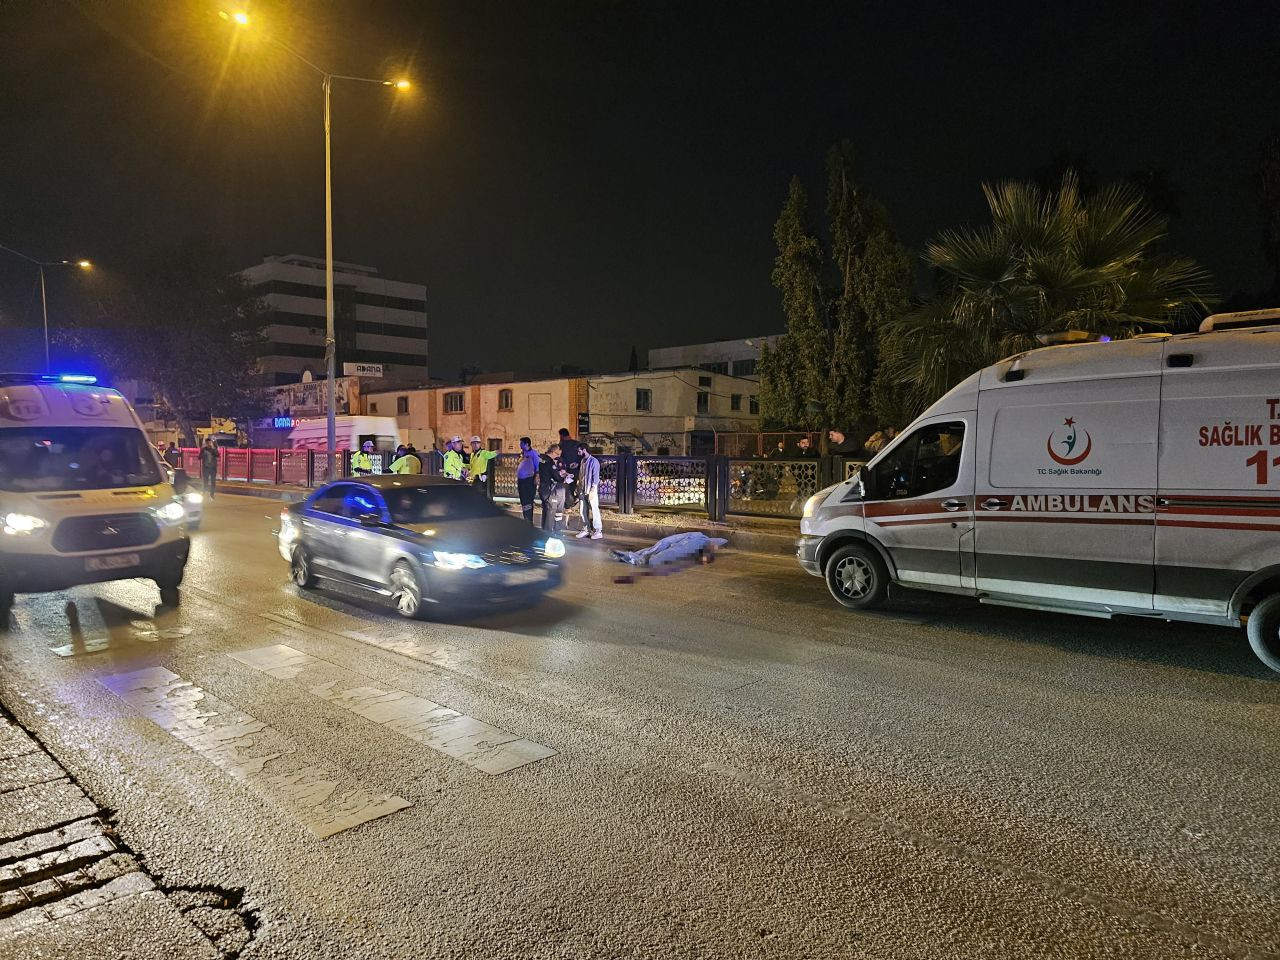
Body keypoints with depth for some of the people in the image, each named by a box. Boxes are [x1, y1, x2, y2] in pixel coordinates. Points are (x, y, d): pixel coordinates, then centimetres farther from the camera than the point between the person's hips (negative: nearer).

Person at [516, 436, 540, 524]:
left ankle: (529, 522, -4)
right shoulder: (522, 454, 15)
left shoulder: (533, 453, -8)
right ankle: (526, 521, 20)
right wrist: (517, 479, 19)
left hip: (529, 480, -8)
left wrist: (536, 478, -18)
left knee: (528, 501, -8)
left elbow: (538, 466, -11)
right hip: (521, 480, 8)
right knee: (523, 501, 11)